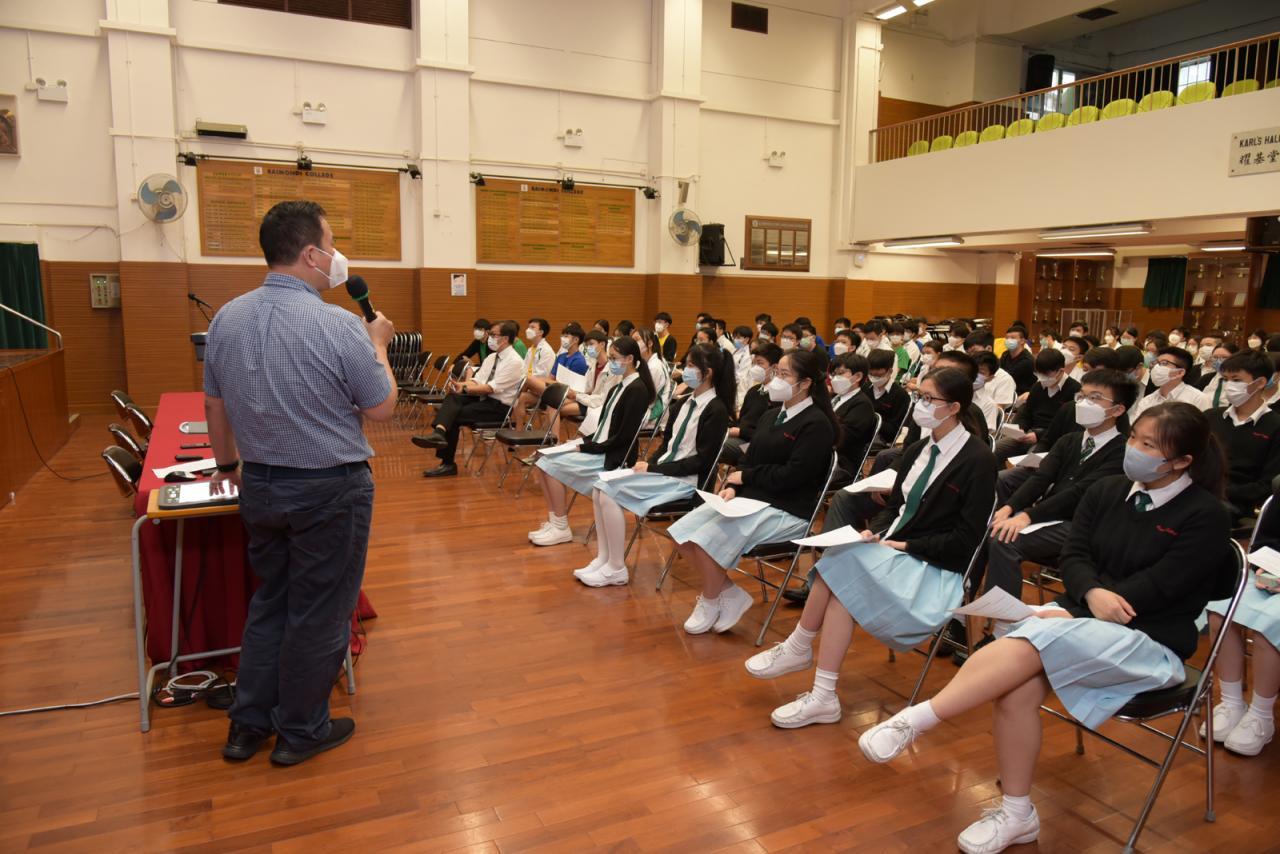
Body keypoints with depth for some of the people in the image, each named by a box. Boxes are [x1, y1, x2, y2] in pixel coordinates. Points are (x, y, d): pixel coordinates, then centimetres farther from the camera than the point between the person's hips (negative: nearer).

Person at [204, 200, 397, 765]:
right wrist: (378, 344, 3)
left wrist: (227, 464, 24)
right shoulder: (337, 326, -20)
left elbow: (214, 405, 10)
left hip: (259, 486, 6)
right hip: (328, 490, -6)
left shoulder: (227, 319, 0)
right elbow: (381, 408, -10)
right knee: (318, 613, 10)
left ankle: (248, 724, 30)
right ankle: (301, 731, 24)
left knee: (269, 601, 22)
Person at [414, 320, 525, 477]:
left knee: (456, 416, -20)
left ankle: (448, 464, -16)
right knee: (453, 397, -21)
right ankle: (439, 433, -40)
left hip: (499, 406, -7)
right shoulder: (491, 357, 13)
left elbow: (492, 388, -21)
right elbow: (477, 381, 7)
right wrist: (461, 384, -14)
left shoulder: (515, 361, -13)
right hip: (483, 398, 7)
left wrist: (465, 388, -25)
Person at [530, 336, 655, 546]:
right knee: (545, 460, -4)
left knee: (553, 465, -16)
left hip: (612, 458, -9)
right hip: (598, 449, 9)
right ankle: (553, 521, 0)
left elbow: (624, 437, -20)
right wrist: (583, 443, 0)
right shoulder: (618, 388, 13)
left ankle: (561, 528, -5)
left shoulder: (637, 390, -14)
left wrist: (586, 448, -16)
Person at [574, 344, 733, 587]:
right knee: (600, 488, -7)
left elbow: (701, 461, -17)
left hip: (685, 480, -8)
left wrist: (654, 469, -16)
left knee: (610, 493, -20)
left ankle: (616, 569, -9)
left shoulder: (716, 410, -13)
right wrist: (649, 463, -3)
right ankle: (603, 558, -1)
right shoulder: (684, 403, 12)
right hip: (661, 470, 8)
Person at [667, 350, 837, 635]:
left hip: (786, 511, -8)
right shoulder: (771, 416, 15)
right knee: (682, 533, -6)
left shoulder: (817, 424, -10)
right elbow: (749, 461, 14)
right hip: (749, 498, 9)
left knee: (708, 537, -24)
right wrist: (732, 486, -6)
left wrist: (744, 477, -8)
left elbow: (791, 476, -18)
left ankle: (710, 602, 2)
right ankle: (731, 594, 5)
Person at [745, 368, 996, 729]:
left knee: (842, 568, -28)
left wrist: (907, 546, -16)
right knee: (840, 581, -24)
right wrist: (875, 533, -6)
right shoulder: (916, 451, 11)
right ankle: (823, 697, -18)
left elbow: (965, 540, -13)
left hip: (934, 571, -6)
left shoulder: (979, 460, -10)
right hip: (893, 553, 6)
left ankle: (798, 648, -11)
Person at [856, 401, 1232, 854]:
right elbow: (1073, 557, 4)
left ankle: (916, 719, -35)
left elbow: (1157, 586, -13)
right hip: (1081, 616, 5)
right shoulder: (1105, 491, 11)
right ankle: (1016, 814, -12)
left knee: (1032, 642, -34)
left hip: (1149, 639, -4)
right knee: (1017, 688, -26)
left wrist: (1093, 607, -16)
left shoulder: (1206, 515, -5)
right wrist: (1093, 593, -18)